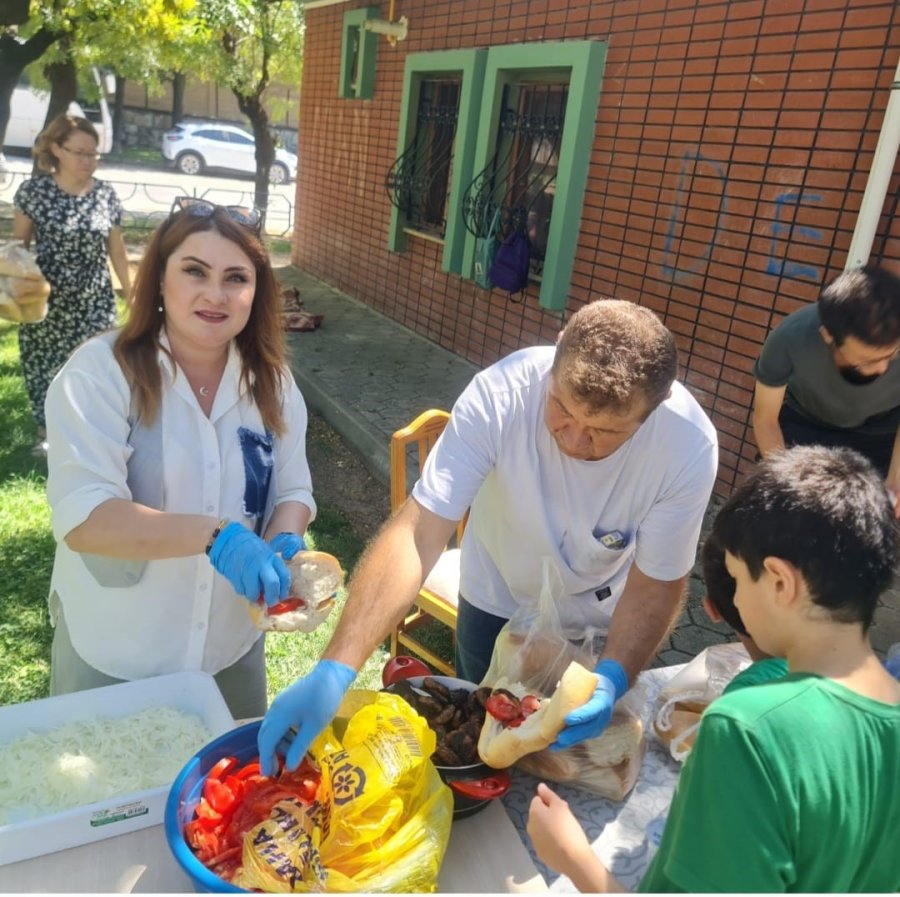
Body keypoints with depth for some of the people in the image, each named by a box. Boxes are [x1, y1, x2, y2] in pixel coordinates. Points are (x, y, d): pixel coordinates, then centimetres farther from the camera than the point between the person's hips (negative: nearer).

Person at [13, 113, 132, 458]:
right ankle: (46, 432, 29)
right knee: (44, 366, 9)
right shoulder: (33, 191, -5)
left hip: (94, 303, 1)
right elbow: (17, 247, 2)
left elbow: (116, 251, 8)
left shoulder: (106, 195, 0)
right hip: (45, 302, 0)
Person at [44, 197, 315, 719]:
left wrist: (285, 542, -21)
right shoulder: (100, 372, -18)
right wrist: (215, 535, -38)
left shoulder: (271, 381, -3)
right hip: (112, 656, -3)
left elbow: (293, 490, 1)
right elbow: (83, 518, -26)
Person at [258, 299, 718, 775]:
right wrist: (335, 669, -46)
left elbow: (656, 585, -21)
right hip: (498, 602, 0)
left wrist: (611, 679, -39)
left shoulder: (689, 445, -32)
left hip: (600, 622, 1)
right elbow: (417, 534, -38)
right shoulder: (499, 394, -36)